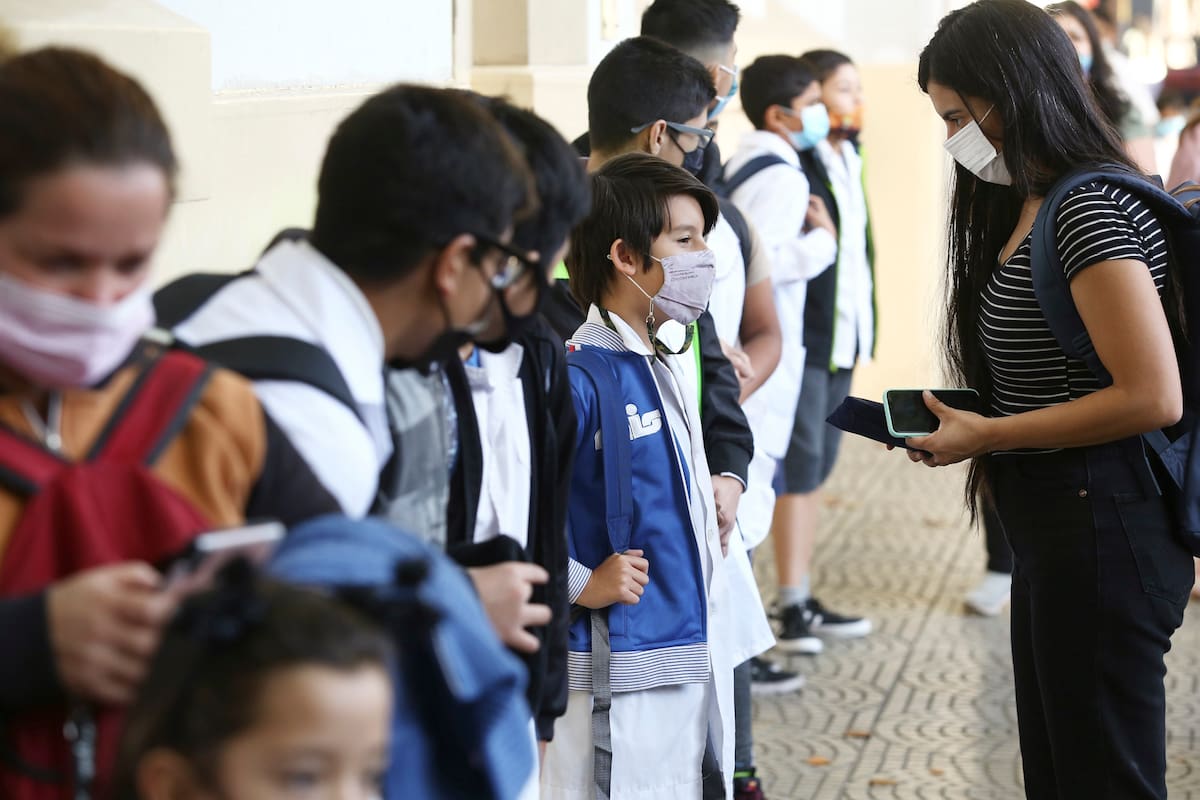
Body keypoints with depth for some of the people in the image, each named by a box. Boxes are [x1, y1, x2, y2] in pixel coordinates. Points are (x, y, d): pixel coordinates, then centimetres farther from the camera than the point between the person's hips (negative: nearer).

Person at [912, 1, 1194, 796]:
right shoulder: (1023, 208, 12)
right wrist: (967, 427, 3)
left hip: (1101, 531, -10)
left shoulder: (1091, 209, -17)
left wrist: (988, 437, -18)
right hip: (1050, 530, 10)